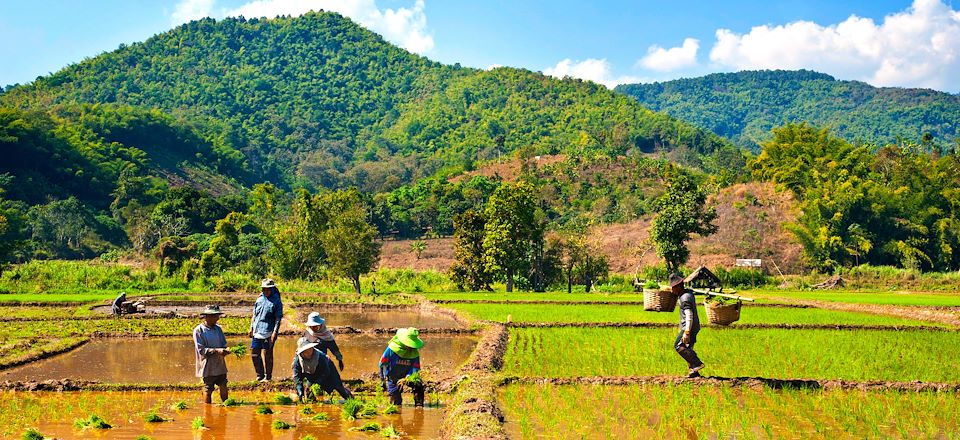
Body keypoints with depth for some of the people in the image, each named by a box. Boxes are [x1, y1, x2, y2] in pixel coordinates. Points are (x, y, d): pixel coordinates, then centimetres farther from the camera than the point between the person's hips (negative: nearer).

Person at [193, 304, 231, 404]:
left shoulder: (218, 329, 8)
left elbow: (224, 344, 13)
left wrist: (224, 350, -10)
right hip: (208, 367, -5)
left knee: (223, 387, 11)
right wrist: (216, 351, -25)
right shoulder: (198, 331, -11)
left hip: (220, 365, 5)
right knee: (208, 390, 5)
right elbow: (201, 350, -16)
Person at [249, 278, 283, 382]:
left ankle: (268, 376, 9)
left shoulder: (276, 301, -5)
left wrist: (275, 332, -15)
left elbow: (278, 318, -8)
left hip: (268, 333, -6)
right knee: (254, 353, 8)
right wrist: (251, 328, 16)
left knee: (267, 354, -2)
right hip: (257, 331, 6)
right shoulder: (259, 299, 12)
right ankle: (260, 375, 20)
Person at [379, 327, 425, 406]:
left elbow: (415, 368, -16)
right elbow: (383, 364, -13)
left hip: (406, 377, 2)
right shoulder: (392, 348, -21)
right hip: (392, 377, -2)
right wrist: (385, 379, -12)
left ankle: (419, 406, -10)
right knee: (397, 402, -7)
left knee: (418, 386, -24)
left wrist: (406, 379, -32)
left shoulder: (415, 352, -13)